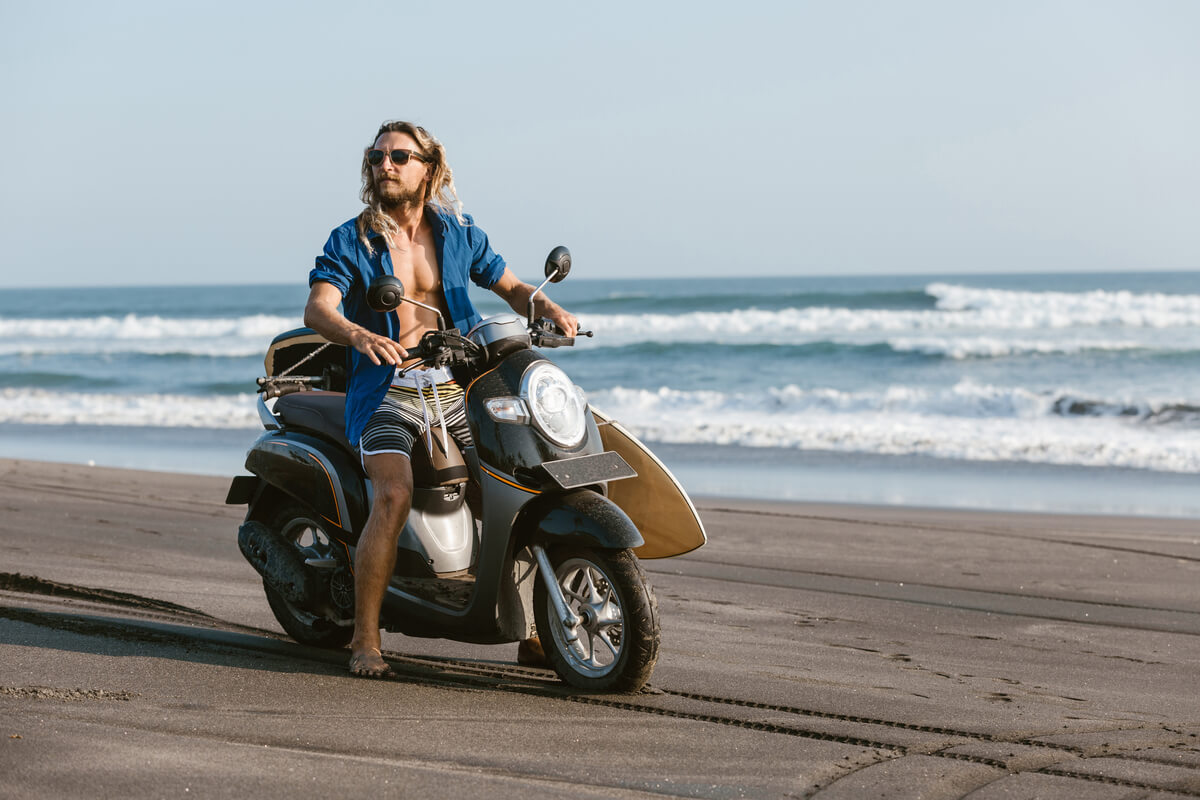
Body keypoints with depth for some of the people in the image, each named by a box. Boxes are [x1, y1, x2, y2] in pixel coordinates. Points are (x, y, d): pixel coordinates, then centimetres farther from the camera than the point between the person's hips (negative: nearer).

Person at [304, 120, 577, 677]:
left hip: (457, 387, 3)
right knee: (394, 496, -27)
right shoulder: (350, 241, 1)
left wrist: (551, 309, -5)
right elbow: (317, 310, -14)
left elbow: (510, 287, 18)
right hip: (386, 391, -3)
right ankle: (364, 641, -18)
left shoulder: (458, 233, 11)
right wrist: (359, 335, -36)